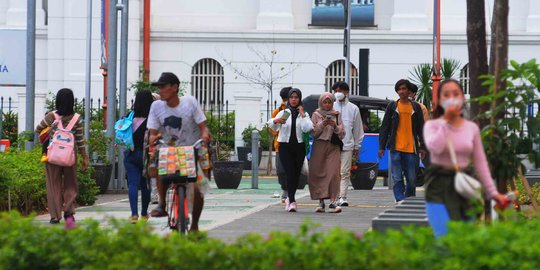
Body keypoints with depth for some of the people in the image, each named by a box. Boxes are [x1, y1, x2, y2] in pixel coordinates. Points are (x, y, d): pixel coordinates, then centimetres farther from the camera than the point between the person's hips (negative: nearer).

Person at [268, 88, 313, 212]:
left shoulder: (304, 114, 8)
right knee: (290, 173, -14)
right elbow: (272, 126, -7)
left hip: (299, 147, 2)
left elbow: (307, 128, -10)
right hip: (285, 146, -2)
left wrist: (302, 115, -11)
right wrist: (276, 121, -28)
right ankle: (292, 201, -20)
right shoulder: (283, 113, 7)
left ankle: (289, 198, 27)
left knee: (296, 174, 7)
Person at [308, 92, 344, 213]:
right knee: (318, 173, -5)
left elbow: (342, 134, 8)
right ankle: (321, 202, 0)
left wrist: (335, 127, -10)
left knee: (333, 173, -14)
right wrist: (322, 125, -11)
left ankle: (333, 201, -17)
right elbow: (313, 133, 3)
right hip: (319, 146, 0)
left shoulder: (337, 115, 10)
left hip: (333, 147, 0)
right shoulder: (316, 115, 9)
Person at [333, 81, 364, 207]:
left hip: (347, 145, 0)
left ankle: (342, 198, -1)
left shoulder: (353, 108, 8)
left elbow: (358, 128, 13)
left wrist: (357, 146, 11)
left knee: (345, 172, -2)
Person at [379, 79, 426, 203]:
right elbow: (384, 127, 7)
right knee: (397, 178, -6)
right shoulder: (392, 106, 7)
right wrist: (382, 146, 2)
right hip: (395, 148, -1)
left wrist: (422, 147, 6)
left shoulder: (416, 107, 9)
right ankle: (400, 202, -7)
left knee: (412, 179, 4)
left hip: (411, 148, 1)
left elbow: (421, 128, 11)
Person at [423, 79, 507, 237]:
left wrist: (492, 192, 7)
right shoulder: (432, 125, 0)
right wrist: (446, 121, -14)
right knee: (446, 237, -16)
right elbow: (435, 148, -21)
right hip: (439, 185, -4)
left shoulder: (472, 128, 8)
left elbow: (480, 163, 11)